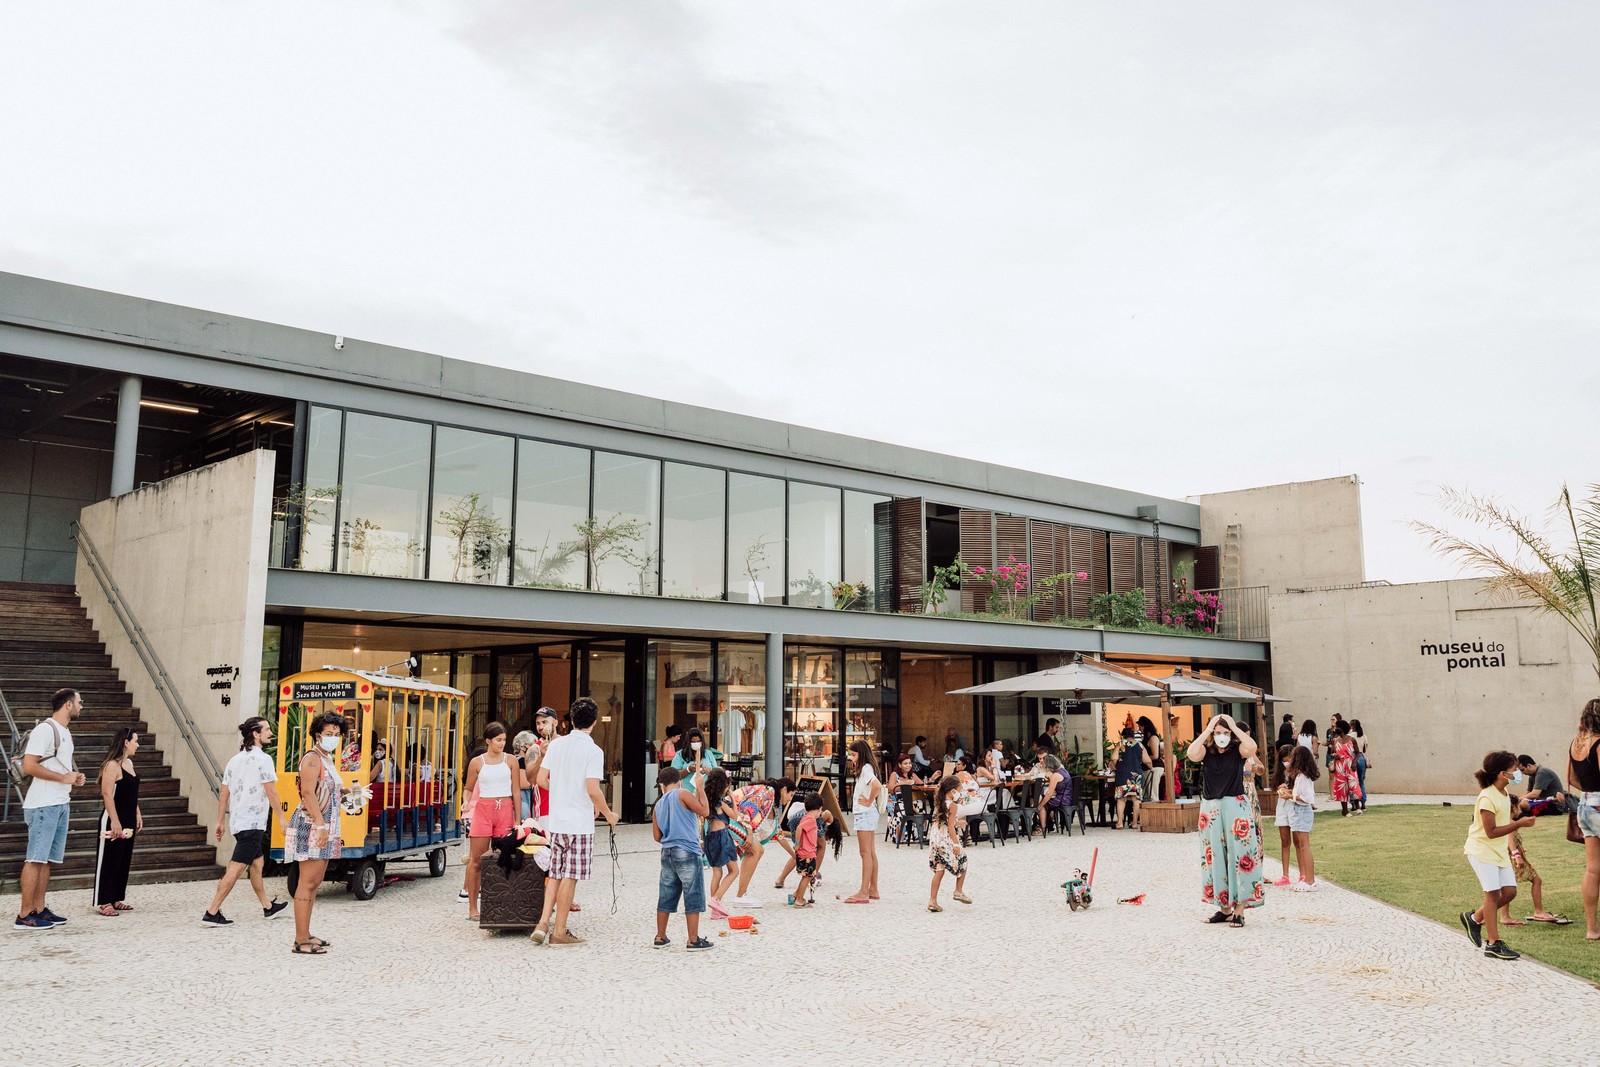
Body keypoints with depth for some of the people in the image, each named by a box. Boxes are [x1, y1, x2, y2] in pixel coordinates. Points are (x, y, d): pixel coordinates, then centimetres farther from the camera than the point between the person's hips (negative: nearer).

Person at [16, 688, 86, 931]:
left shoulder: (65, 732, 17)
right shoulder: (45, 730, -12)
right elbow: (29, 766, -20)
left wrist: (74, 778, 10)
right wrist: (63, 778, -17)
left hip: (61, 804, 9)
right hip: (43, 806, -9)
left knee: (47, 859, 11)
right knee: (35, 859, -7)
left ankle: (39, 909, 16)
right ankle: (24, 915, -4)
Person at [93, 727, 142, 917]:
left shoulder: (129, 763, 13)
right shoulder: (112, 765, -15)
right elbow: (107, 794, -21)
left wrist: (138, 816, 18)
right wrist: (114, 821, -24)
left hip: (129, 822, 9)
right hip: (114, 821, -9)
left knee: (124, 861, 13)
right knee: (108, 861, -1)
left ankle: (116, 899, 22)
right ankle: (102, 902, 5)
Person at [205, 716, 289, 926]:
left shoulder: (235, 760, 13)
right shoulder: (263, 759, -11)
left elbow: (224, 794, 13)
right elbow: (271, 793, -13)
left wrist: (219, 822, 17)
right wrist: (282, 817, -6)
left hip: (237, 821, 9)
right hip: (252, 823, -9)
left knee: (257, 862, 18)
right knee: (236, 868, -7)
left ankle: (268, 907, 27)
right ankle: (212, 913, -8)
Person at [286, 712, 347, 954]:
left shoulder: (328, 760, 18)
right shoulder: (312, 759, -11)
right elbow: (308, 793, -21)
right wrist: (320, 825, -28)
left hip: (325, 827, 10)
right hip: (311, 825, -10)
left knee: (315, 882, 13)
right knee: (308, 882, -9)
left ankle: (305, 935, 20)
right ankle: (301, 942, -7)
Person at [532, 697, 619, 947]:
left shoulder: (556, 744, 5)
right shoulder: (593, 751, -12)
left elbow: (541, 779, 5)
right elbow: (593, 790, -18)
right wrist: (608, 814, -3)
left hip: (556, 821, 6)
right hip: (579, 823, -5)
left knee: (557, 875, 16)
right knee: (570, 878, 2)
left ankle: (543, 922, 9)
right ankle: (559, 931, 8)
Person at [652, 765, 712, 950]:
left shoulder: (658, 805, 12)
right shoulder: (682, 794, -7)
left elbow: (657, 836, 14)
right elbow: (704, 811, -11)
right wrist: (700, 788, -2)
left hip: (667, 853, 6)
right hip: (687, 853, -6)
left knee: (666, 897, 14)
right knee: (693, 897, 0)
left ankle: (660, 937, 20)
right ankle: (693, 940, 0)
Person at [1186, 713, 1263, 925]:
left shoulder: (1237, 750, -2)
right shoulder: (1207, 751, 2)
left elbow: (1252, 747, -24)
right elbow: (1191, 754, -19)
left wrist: (1234, 727, -15)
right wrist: (1207, 731, -14)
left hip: (1235, 807, -3)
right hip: (1211, 809, 3)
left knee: (1239, 856, -4)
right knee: (1215, 858, 8)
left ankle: (1239, 911, 1)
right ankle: (1224, 909, 19)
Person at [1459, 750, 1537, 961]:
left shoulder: (1503, 793, 6)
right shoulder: (1487, 798, -22)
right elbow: (1491, 832, -24)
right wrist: (1519, 824, -25)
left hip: (1499, 850, 9)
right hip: (1482, 850, -9)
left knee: (1509, 892, 3)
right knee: (1493, 893, -7)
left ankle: (1474, 918, 22)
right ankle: (1493, 943, -1)